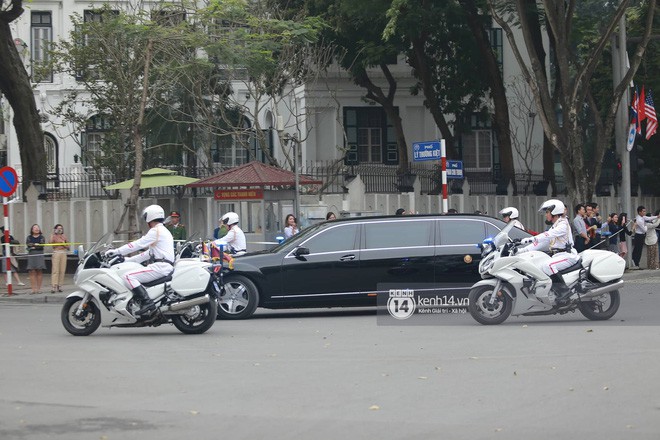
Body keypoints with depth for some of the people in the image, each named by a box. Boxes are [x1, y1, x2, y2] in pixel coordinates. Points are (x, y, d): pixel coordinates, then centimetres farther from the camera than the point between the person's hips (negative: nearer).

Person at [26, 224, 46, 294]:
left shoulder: (41, 237, 9)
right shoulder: (29, 237, 12)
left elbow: (42, 244, -5)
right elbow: (28, 244, -4)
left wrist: (33, 246, -7)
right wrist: (36, 244, -8)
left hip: (40, 255, -1)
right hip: (31, 255, 1)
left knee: (39, 272, -2)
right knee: (32, 272, -5)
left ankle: (39, 288, 1)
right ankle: (33, 288, -5)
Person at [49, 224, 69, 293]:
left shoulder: (64, 237, 17)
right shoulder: (54, 236, 3)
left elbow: (68, 246, 19)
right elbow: (50, 242, -18)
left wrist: (64, 245, -2)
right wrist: (53, 234, -14)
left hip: (63, 253, 5)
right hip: (56, 253, -5)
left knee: (62, 270, 1)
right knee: (55, 270, -12)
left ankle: (59, 286, 7)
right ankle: (53, 286, -17)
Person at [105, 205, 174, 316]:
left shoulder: (156, 231, -7)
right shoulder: (165, 231, 25)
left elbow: (138, 244, -12)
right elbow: (149, 253, 26)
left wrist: (116, 251, -8)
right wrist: (129, 260, 24)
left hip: (160, 266, -11)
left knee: (128, 277, -19)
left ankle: (147, 302, -30)